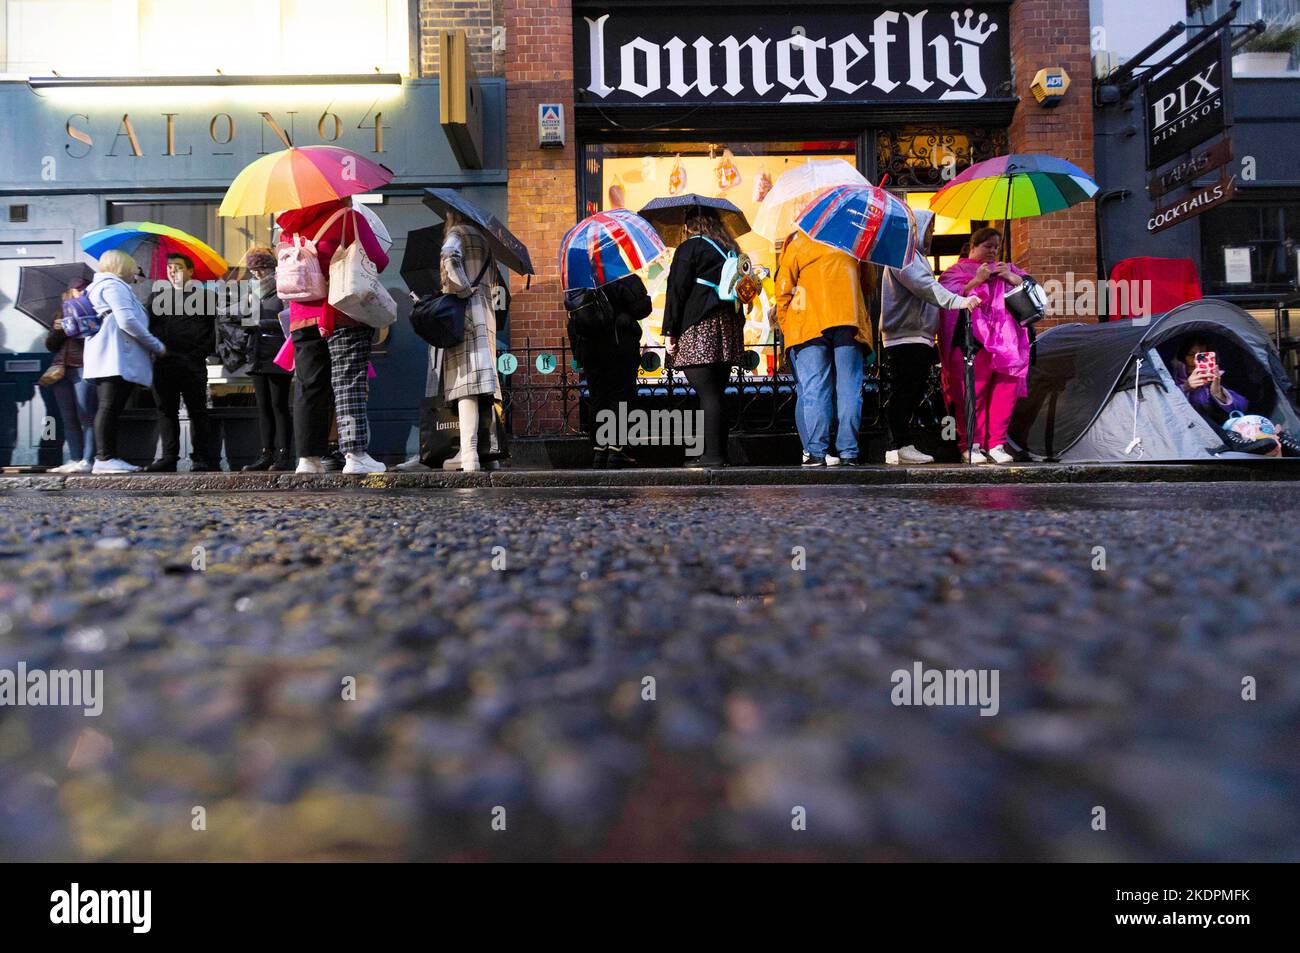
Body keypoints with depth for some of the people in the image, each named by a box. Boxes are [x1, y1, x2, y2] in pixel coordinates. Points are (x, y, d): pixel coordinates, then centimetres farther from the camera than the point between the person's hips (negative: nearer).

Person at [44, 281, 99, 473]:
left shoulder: (93, 312, 9)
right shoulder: (61, 315, 21)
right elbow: (50, 345, 17)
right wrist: (57, 330, -1)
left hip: (84, 368, -5)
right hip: (61, 369, 5)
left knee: (86, 417, -9)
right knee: (69, 419, 2)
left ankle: (87, 461, -10)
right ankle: (74, 460, 4)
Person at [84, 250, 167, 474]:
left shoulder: (103, 286, 29)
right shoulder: (114, 285, -4)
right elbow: (127, 321, -17)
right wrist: (157, 346, -10)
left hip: (116, 360, 11)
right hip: (117, 359, -11)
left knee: (111, 409, 8)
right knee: (110, 407, -13)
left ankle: (107, 457, 9)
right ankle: (104, 458, -15)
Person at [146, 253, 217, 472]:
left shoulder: (202, 295, 8)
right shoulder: (158, 296, 20)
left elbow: (212, 328, 2)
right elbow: (149, 325, 18)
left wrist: (200, 352, -8)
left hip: (192, 364, -4)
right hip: (163, 363, 5)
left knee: (197, 410, -1)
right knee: (166, 410, 5)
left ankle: (201, 458, 1)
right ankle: (169, 457, 8)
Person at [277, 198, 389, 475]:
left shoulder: (289, 226, 14)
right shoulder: (350, 218, -3)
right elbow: (379, 261, -2)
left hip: (302, 318, 5)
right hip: (344, 315, -5)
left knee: (309, 388, 7)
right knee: (350, 384, -6)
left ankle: (308, 458, 8)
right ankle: (355, 454, -12)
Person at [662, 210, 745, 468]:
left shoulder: (688, 248, -2)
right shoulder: (730, 250, 19)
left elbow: (677, 291, -7)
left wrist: (669, 331, -5)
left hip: (700, 330, -7)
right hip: (730, 327, 7)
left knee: (708, 395, -9)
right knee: (715, 395, 10)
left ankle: (712, 454, -10)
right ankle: (719, 453, 12)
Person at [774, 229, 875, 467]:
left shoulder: (798, 242, 7)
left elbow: (783, 288, 5)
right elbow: (869, 283, 25)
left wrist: (784, 325, 12)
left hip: (809, 326, -2)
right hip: (851, 322, 2)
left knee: (812, 390, -2)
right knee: (849, 389, 2)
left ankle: (816, 452, -7)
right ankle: (848, 452, -1)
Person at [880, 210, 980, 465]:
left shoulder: (917, 255, 27)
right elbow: (924, 286, -22)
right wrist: (958, 301, -30)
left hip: (920, 337, 10)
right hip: (906, 336, -10)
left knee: (912, 395, 9)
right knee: (904, 393, -11)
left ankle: (901, 446, 12)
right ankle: (900, 447, -11)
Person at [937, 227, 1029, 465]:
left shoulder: (1005, 268, 28)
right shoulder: (957, 271, 14)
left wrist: (1011, 277, 3)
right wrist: (977, 280, -9)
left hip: (1006, 343, 4)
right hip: (972, 343, -4)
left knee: (1006, 391, -3)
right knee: (972, 393, -10)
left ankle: (996, 444, 3)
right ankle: (970, 445, -3)